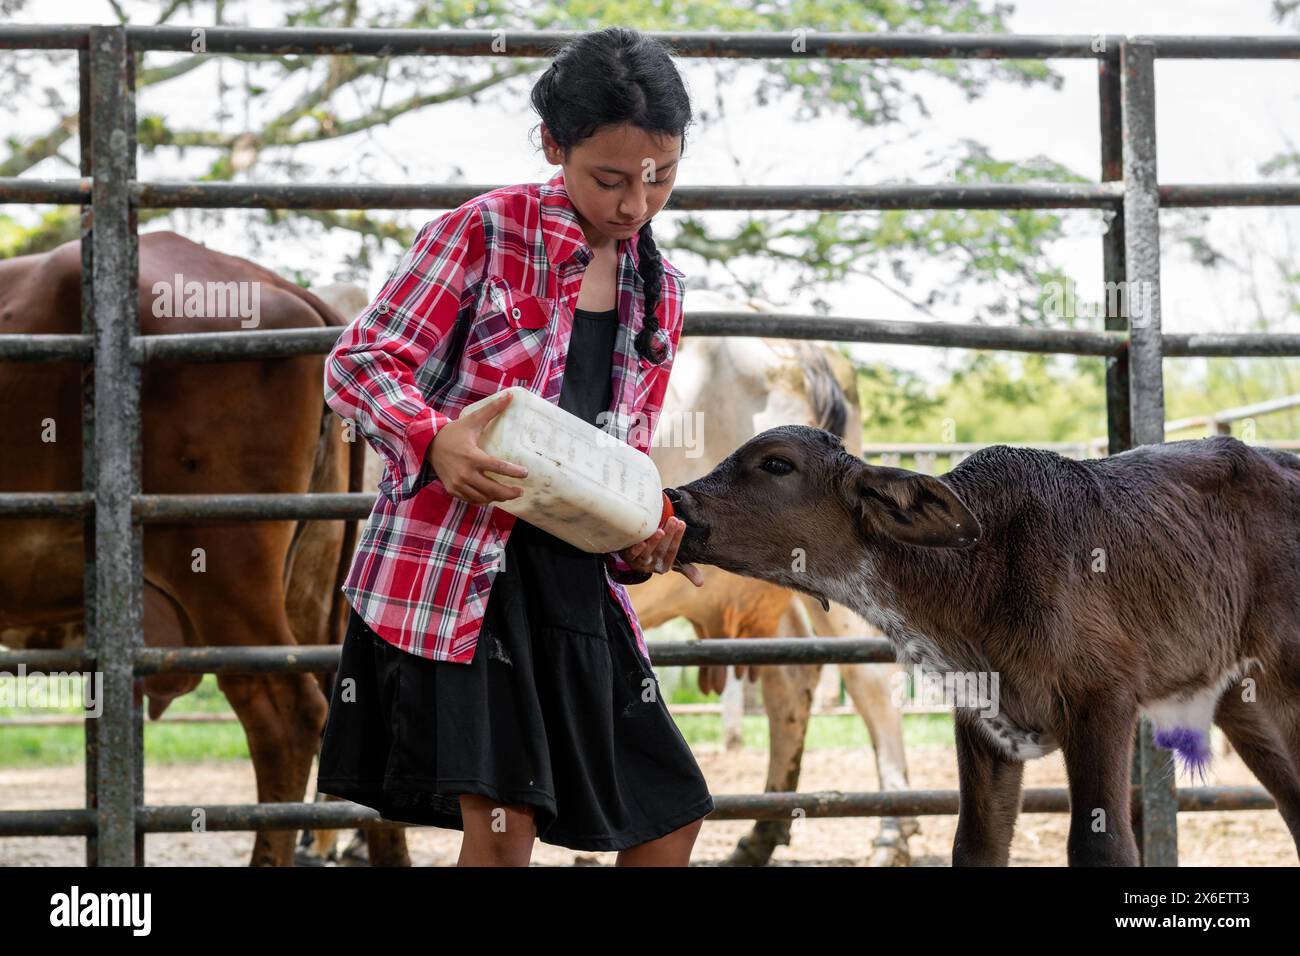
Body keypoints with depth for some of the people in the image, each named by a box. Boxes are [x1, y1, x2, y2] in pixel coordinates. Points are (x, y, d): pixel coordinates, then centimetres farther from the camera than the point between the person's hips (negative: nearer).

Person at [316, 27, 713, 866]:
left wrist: (645, 538, -5)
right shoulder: (486, 231, -6)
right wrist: (436, 441, -29)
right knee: (502, 822, -15)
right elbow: (360, 364, -8)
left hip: (577, 579, 7)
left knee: (671, 812, 7)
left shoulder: (659, 295, 13)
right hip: (454, 561, -7)